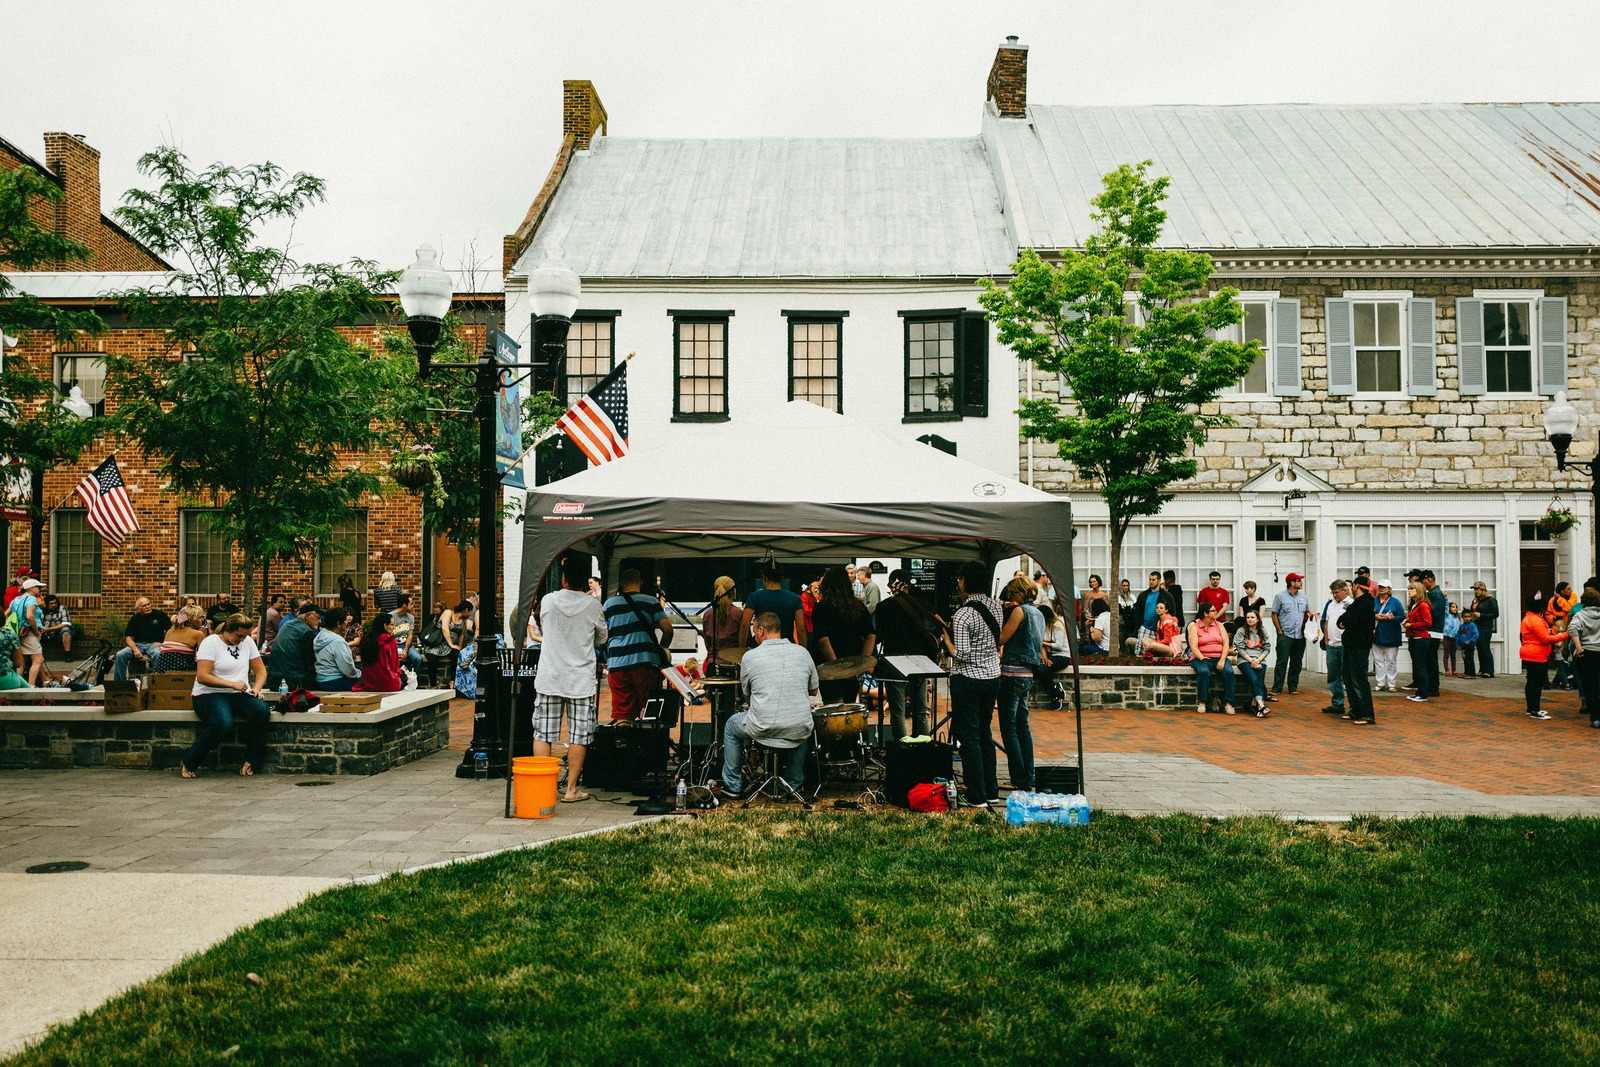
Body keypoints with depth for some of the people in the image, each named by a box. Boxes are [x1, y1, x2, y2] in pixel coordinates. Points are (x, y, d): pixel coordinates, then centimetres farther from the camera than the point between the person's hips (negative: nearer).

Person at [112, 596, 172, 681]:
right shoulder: (135, 619, 12)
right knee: (120, 655, -21)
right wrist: (135, 649, -11)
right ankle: (119, 682, -11)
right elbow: (128, 637, 8)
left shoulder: (160, 615, 7)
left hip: (154, 645, -3)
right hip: (138, 644, 3)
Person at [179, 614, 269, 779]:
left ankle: (250, 761, -13)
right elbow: (202, 677, -15)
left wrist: (257, 688, -5)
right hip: (209, 694, -5)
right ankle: (188, 764, -14)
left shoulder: (248, 642, 10)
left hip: (239, 696, 5)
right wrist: (232, 684, -19)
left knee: (262, 711, -27)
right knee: (223, 723, -36)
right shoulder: (211, 643, -7)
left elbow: (260, 670, 15)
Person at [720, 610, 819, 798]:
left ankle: (733, 785, 32)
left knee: (732, 725, 29)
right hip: (797, 732, 2)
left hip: (762, 730, -2)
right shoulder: (802, 653, 3)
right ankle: (793, 783, 40)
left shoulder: (750, 657, -4)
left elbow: (747, 698, 9)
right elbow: (814, 691, 15)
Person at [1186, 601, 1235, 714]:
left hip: (1219, 658, 3)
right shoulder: (1194, 627, 3)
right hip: (1201, 658, -3)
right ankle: (1202, 703, -27)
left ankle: (1228, 703, -25)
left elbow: (1226, 644, 4)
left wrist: (1222, 660, -11)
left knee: (1229, 671, -28)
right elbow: (1193, 647, -7)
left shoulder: (1219, 625, 13)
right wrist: (1202, 658, -23)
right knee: (1204, 671, -36)